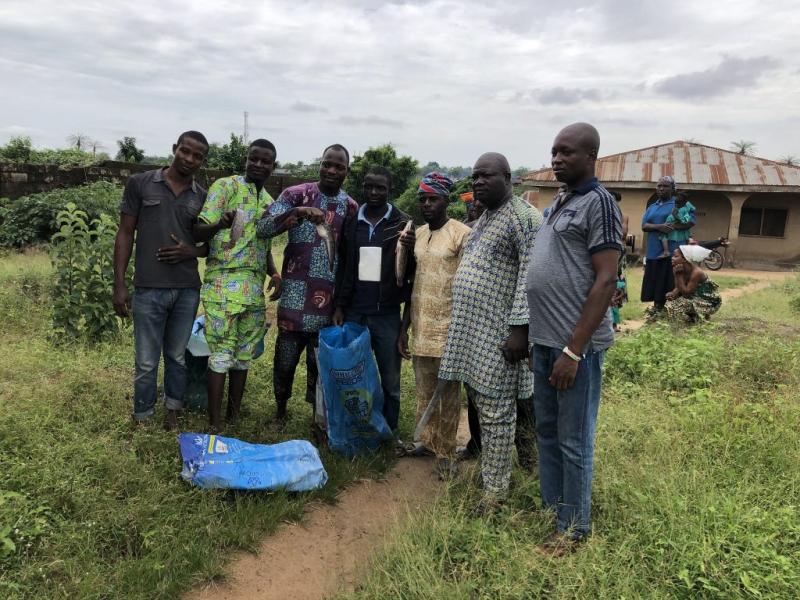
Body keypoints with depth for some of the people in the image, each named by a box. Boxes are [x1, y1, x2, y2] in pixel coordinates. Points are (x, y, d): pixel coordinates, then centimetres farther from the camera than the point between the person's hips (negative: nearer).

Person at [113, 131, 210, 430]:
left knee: (177, 357, 14)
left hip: (188, 290, 2)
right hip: (148, 289, -2)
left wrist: (190, 252, -9)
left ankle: (172, 413, 30)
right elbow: (125, 233, 0)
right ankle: (142, 420, 21)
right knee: (146, 361, 5)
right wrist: (119, 284, -5)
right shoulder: (139, 183, 0)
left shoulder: (203, 197, 6)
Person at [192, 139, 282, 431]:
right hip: (224, 283, -6)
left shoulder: (269, 201, 16)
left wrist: (274, 274, 6)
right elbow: (199, 231, -10)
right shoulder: (225, 186, -3)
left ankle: (234, 417, 22)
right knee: (221, 354, -4)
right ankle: (215, 425, 4)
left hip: (255, 287, 6)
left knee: (244, 354, 11)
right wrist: (221, 225, -33)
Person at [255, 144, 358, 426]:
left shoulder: (351, 207, 7)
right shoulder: (296, 194, -2)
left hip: (329, 299, 2)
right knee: (286, 357, 8)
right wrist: (298, 212, -29)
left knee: (321, 360, 8)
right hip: (295, 294, -1)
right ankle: (281, 409, 30)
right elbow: (262, 228, -13)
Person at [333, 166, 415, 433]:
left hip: (387, 314, -2)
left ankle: (389, 433, 18)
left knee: (390, 380, 4)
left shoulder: (403, 223, 0)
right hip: (354, 312, 2)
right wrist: (340, 306, 6)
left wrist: (411, 252, -20)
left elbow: (411, 272, 0)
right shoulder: (351, 221, 7)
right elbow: (343, 267, 11)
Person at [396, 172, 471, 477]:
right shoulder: (418, 234, 11)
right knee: (424, 391, 15)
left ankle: (445, 452, 19)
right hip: (420, 328, 6)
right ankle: (427, 441, 31)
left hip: (448, 329, -6)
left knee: (449, 394, 6)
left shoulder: (462, 234, -10)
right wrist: (404, 327, 13)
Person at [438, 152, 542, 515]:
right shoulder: (484, 219, 18)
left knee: (495, 413, -1)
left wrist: (519, 327, -23)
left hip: (499, 334, -9)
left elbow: (530, 278, -19)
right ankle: (489, 468, 30)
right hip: (473, 331, 9)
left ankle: (495, 489, 11)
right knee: (483, 407, 16)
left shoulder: (524, 217, -11)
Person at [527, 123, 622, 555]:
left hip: (575, 344, -8)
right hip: (543, 339, 8)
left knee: (574, 441, 5)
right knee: (546, 432, 18)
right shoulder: (558, 202, 14)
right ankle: (550, 507, 35)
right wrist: (537, 334, 16)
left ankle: (574, 526, 22)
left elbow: (605, 281, -17)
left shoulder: (598, 203, -11)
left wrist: (573, 350, -20)